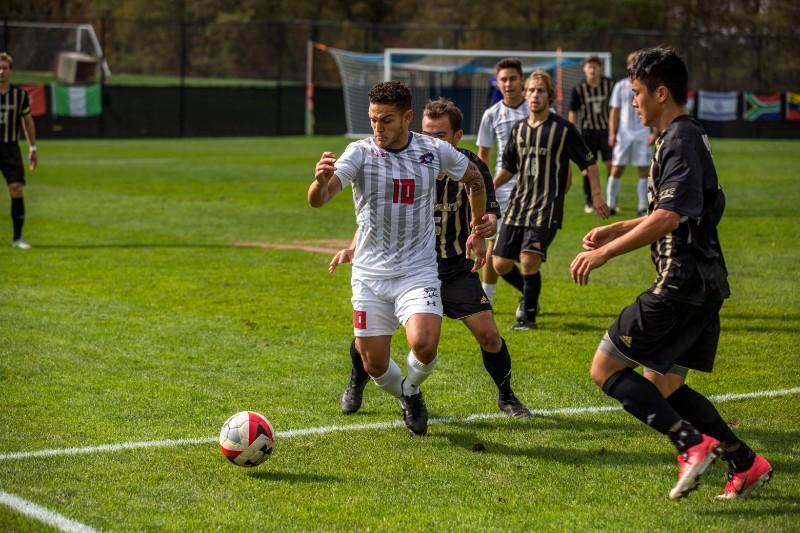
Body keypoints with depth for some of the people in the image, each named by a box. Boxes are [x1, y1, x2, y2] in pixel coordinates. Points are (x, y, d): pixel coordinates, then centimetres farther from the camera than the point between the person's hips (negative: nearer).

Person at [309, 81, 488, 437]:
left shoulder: (436, 151, -4)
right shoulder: (360, 152, -10)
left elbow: (474, 179, 18)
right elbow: (318, 200, -26)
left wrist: (477, 231, 19)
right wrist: (321, 181, -48)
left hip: (418, 271, 0)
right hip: (370, 274, 0)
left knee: (424, 344, -23)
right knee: (374, 364, 2)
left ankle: (411, 389, 11)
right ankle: (406, 400, 35)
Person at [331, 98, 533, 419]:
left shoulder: (472, 167, -9)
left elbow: (490, 215, -10)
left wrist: (487, 226, -35)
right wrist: (354, 247, -20)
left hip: (457, 269, 0)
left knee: (488, 334, -10)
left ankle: (506, 397, 17)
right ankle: (355, 386, 22)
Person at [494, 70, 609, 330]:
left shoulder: (563, 129, -5)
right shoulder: (519, 129, 11)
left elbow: (588, 162, 0)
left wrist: (596, 196, -5)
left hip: (547, 207, -6)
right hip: (518, 204, 6)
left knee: (529, 260, -19)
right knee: (501, 264, 2)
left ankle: (529, 315, -2)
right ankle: (531, 292, 32)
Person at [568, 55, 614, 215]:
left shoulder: (609, 85, -3)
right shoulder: (579, 89, -3)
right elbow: (572, 112, 3)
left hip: (606, 129, 0)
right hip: (588, 130, 0)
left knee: (611, 164, -5)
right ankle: (588, 202, 14)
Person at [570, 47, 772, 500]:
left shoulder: (680, 141, -15)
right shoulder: (688, 137, 17)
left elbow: (668, 218, -26)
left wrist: (605, 253, -22)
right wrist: (615, 229, 23)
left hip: (681, 284, -10)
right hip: (702, 284, 10)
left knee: (606, 368, -5)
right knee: (661, 385, 15)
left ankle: (693, 442, -13)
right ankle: (746, 463, 12)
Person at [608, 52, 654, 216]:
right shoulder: (620, 86, 6)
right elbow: (614, 112, 7)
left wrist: (655, 133, -6)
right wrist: (612, 134, -2)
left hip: (642, 134, 0)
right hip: (623, 134, 0)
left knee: (644, 170, -1)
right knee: (616, 169, -1)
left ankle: (643, 207, 4)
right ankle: (610, 205, 6)